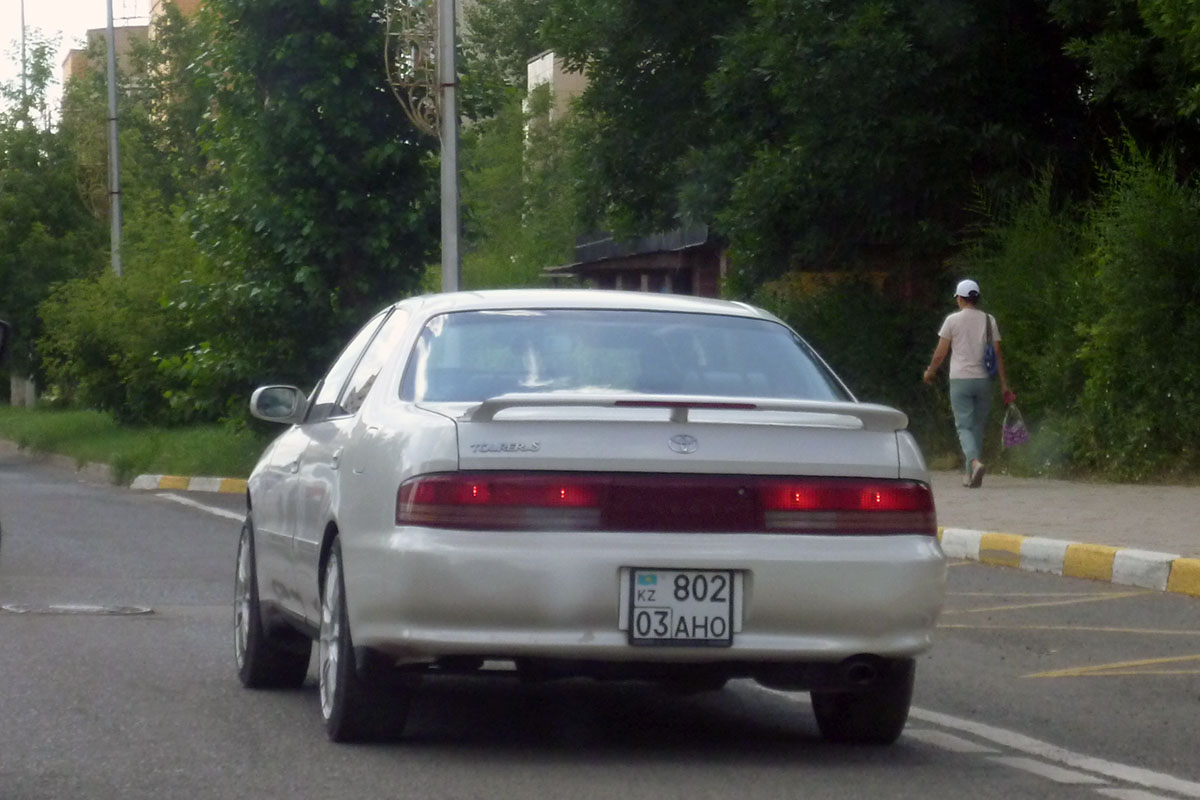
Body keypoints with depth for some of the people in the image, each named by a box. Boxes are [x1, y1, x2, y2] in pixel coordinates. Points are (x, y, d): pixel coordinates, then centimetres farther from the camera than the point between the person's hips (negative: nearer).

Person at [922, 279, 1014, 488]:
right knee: (977, 427, 12)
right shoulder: (989, 320, 5)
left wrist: (930, 372, 17)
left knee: (964, 426, -5)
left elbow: (940, 354, -1)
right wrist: (1004, 384, 7)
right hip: (983, 379, 3)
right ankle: (971, 475, 14)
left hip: (960, 379, -3)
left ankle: (975, 462, -31)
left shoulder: (953, 320, -3)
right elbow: (998, 355, 3)